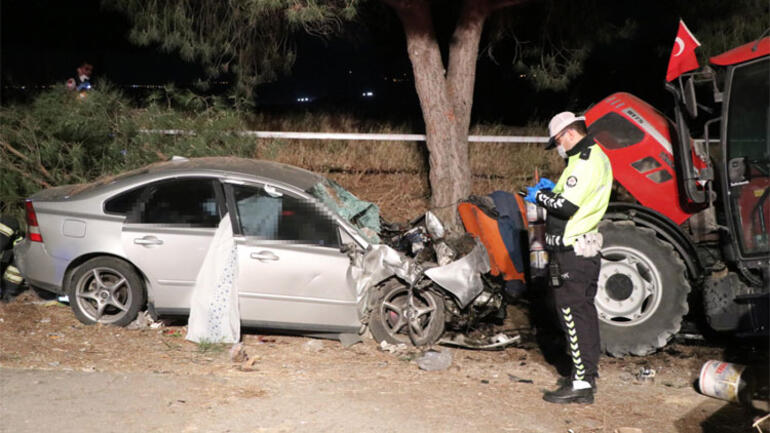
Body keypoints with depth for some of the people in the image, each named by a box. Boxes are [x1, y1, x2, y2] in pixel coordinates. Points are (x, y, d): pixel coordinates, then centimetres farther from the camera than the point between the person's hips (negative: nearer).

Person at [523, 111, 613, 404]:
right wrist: (555, 188, 13)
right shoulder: (597, 156, 15)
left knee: (572, 313, -7)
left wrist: (539, 196, -9)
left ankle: (581, 384, -4)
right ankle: (588, 372, 27)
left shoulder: (585, 161, -18)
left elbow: (567, 206, -24)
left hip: (571, 252, -11)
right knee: (584, 311, 16)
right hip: (586, 248, 11)